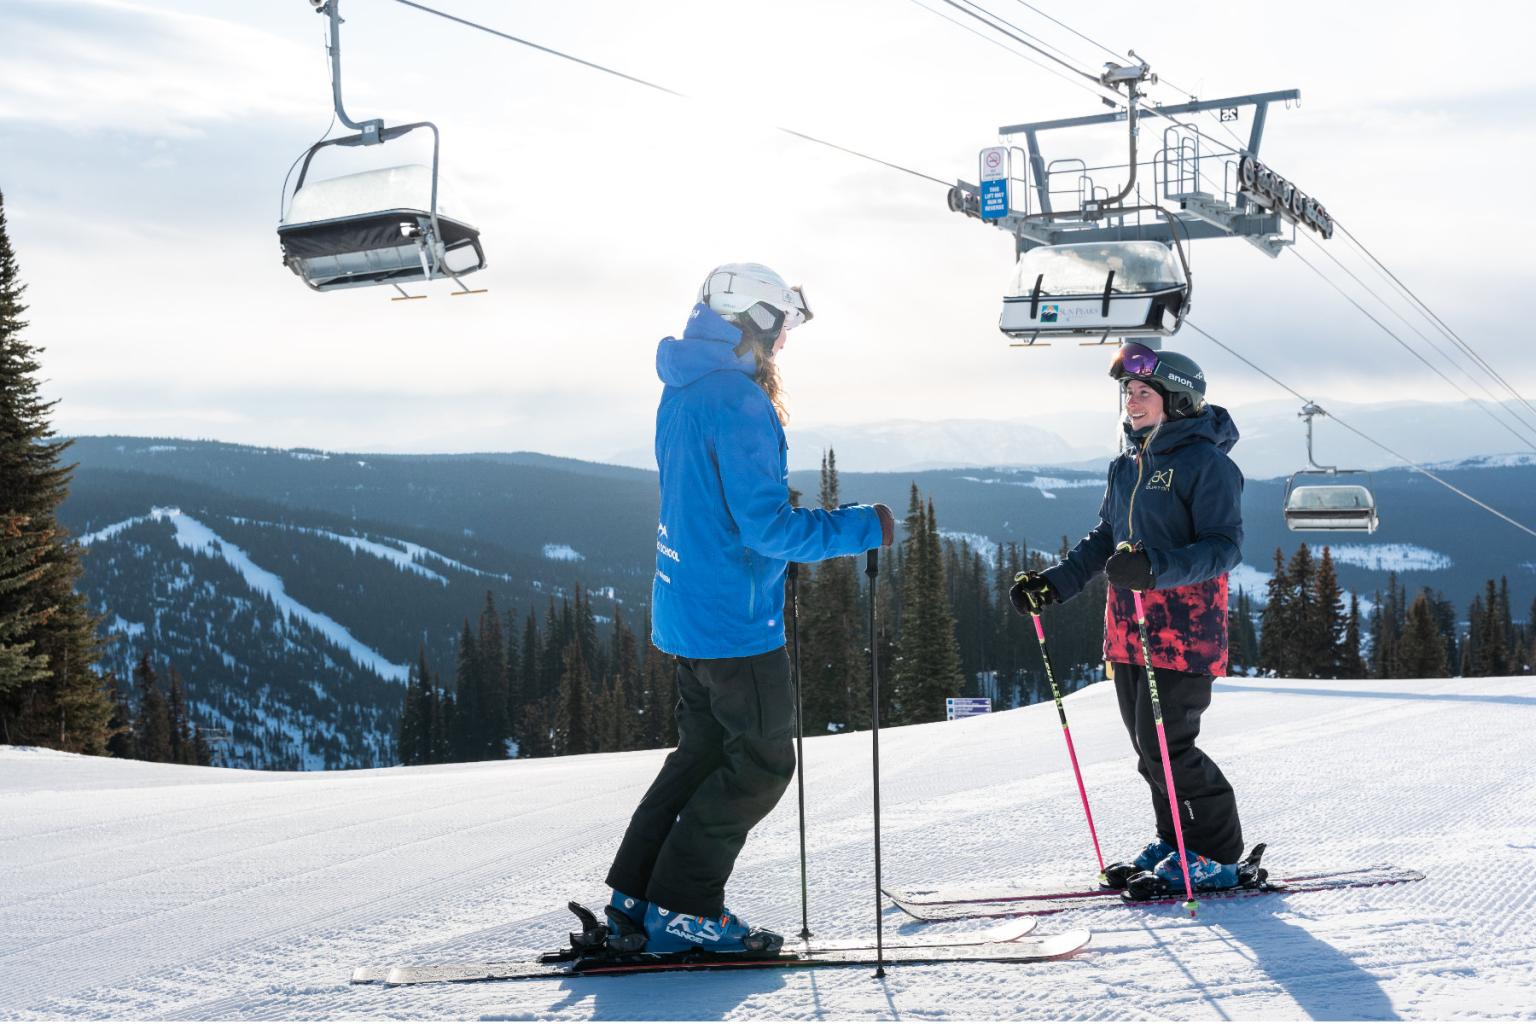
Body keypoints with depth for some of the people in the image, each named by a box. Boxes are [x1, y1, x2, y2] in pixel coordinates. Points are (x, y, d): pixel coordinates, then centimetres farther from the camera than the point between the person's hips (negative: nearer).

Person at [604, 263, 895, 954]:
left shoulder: (682, 393, 12)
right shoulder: (738, 401, -19)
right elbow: (765, 522, -23)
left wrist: (792, 536, 22)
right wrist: (862, 528, -14)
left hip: (685, 610, 10)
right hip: (734, 614, -10)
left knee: (704, 751, 17)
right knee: (762, 762, 1)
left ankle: (634, 900, 17)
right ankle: (682, 907, 3)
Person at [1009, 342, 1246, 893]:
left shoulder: (1205, 463, -9)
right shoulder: (1126, 468, 17)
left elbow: (1224, 546, -18)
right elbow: (1103, 541, 24)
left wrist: (1156, 569, -32)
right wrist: (1053, 583, 12)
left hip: (1183, 631, -8)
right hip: (1127, 630, 8)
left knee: (1166, 746, -11)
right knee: (1147, 744, 11)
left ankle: (1214, 856, 2)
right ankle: (1176, 841, 24)